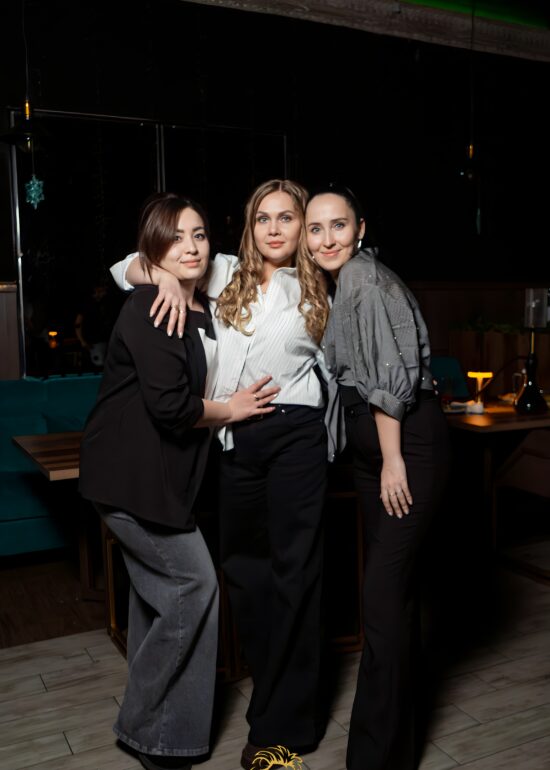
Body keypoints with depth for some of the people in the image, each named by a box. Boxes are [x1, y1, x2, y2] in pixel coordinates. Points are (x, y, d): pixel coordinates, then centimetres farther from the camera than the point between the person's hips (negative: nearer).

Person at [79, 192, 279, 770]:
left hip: (162, 473, 9)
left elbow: (201, 386, 21)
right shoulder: (148, 309, -18)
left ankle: (146, 723, 35)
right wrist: (229, 410, -10)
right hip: (131, 474, -9)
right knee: (193, 583, -5)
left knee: (158, 590, 17)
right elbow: (170, 404, -24)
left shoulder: (203, 309, 10)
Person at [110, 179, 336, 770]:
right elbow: (128, 269, 8)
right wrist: (165, 277, -13)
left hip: (295, 435, -2)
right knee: (243, 560, 12)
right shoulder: (222, 274, 6)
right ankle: (274, 686, 34)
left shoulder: (316, 294, 8)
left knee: (294, 567, 1)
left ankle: (281, 722, 13)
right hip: (233, 439, 2)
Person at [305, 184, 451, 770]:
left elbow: (389, 376, -19)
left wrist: (394, 460, -17)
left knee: (384, 589, -8)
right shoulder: (342, 282, 14)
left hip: (410, 443, -10)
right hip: (371, 445, 10)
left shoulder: (364, 276, -14)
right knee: (391, 579, 17)